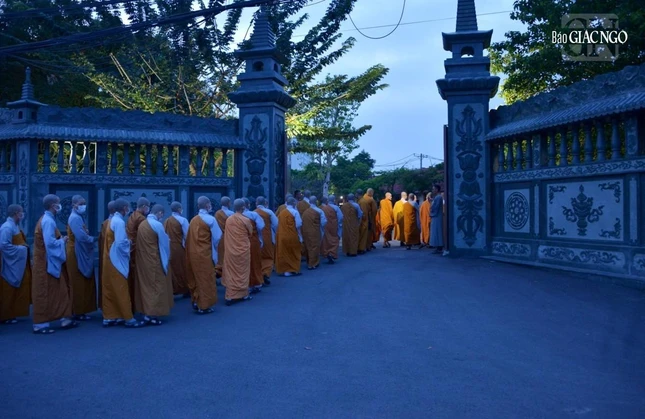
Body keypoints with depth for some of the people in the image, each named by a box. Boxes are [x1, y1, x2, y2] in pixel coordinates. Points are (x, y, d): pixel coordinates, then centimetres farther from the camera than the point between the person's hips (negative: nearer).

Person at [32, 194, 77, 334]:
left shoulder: (46, 219, 13)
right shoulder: (48, 221, -18)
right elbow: (50, 243, -25)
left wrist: (59, 240, 7)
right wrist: (62, 241, -9)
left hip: (48, 262, 10)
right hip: (47, 263, -10)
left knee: (59, 291, 14)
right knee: (45, 293, -3)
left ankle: (65, 319, 20)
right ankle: (40, 324, 4)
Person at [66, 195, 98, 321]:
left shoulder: (78, 217, 17)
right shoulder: (75, 218, -15)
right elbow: (82, 237, -25)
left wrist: (92, 238, -1)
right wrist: (94, 239, -10)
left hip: (81, 254, 10)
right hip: (77, 255, -10)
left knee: (83, 284, 13)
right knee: (79, 284, -4)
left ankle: (80, 310, 19)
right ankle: (78, 312, 2)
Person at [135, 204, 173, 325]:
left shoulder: (142, 224, 8)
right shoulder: (157, 225, -16)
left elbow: (144, 242, 14)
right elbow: (164, 243, -9)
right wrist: (166, 259, 7)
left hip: (143, 260, 8)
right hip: (154, 261, -8)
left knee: (146, 285, 14)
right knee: (156, 286, 0)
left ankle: (146, 311, 20)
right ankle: (152, 314, 0)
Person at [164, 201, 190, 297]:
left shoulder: (167, 221, 4)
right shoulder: (182, 220, -12)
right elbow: (187, 235, -14)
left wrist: (169, 242, 15)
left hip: (169, 248, 5)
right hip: (180, 248, -5)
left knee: (172, 269, 12)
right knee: (183, 269, 7)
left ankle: (172, 290, 15)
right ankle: (185, 290, 15)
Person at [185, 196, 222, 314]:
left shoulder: (193, 220, 6)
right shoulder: (210, 219, -12)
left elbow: (189, 237, 9)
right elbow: (217, 237, -9)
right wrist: (213, 247, 9)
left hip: (193, 253, 7)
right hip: (204, 253, -6)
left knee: (196, 278, 17)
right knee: (205, 279, 3)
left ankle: (196, 302, 26)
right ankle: (203, 306, 7)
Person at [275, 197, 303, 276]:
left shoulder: (281, 213, 5)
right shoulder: (295, 212, -9)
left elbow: (278, 224, 7)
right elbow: (298, 225, -12)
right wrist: (300, 236, -5)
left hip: (281, 236, 5)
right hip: (292, 236, -5)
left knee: (283, 253, 12)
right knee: (292, 253, 8)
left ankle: (283, 270, 16)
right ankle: (292, 270, 10)